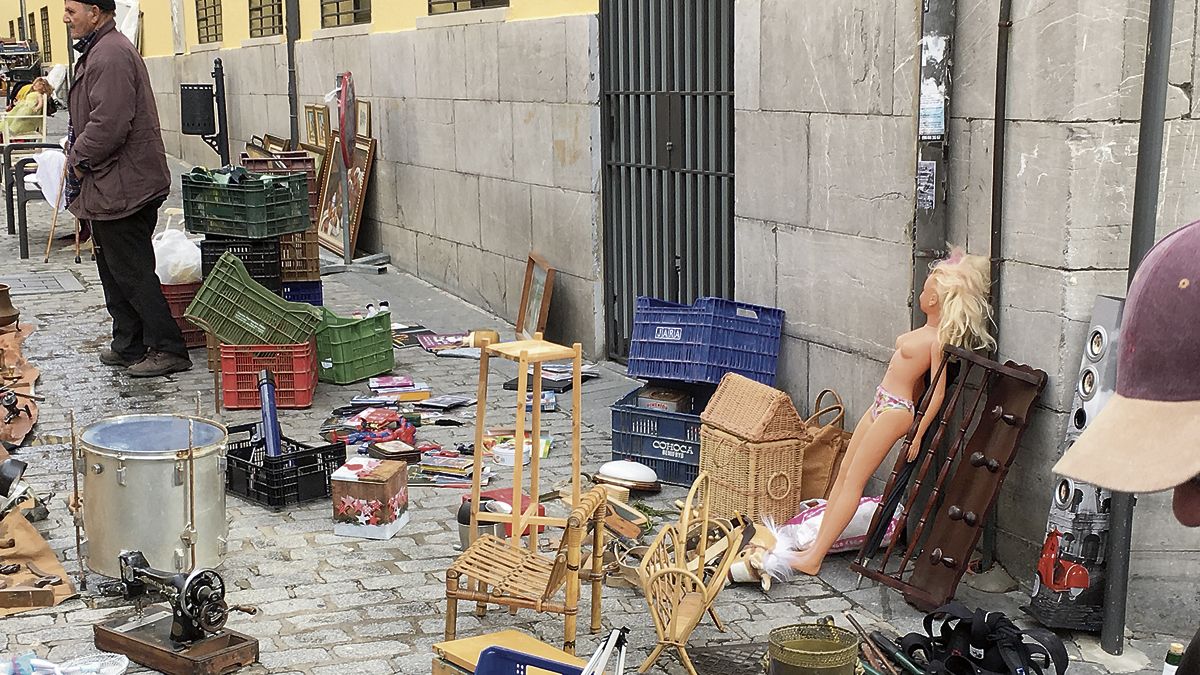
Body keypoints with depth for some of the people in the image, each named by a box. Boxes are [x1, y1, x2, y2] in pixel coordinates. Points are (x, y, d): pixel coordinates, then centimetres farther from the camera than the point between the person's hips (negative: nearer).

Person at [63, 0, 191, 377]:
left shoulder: (111, 56, -19)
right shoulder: (98, 52, 17)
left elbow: (108, 124, -26)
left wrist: (79, 157, -12)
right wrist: (77, 149, 13)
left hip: (121, 187, -11)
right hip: (111, 187, 11)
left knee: (132, 273, -5)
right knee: (114, 271, 17)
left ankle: (168, 349, 1)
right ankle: (128, 346, 25)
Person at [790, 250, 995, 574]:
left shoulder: (940, 340, -18)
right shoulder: (928, 330, 9)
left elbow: (939, 391, -20)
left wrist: (919, 433, -18)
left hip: (895, 411, -10)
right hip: (881, 404, 10)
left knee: (854, 480, -9)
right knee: (843, 473, 9)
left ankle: (814, 558, -7)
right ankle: (817, 544, 15)